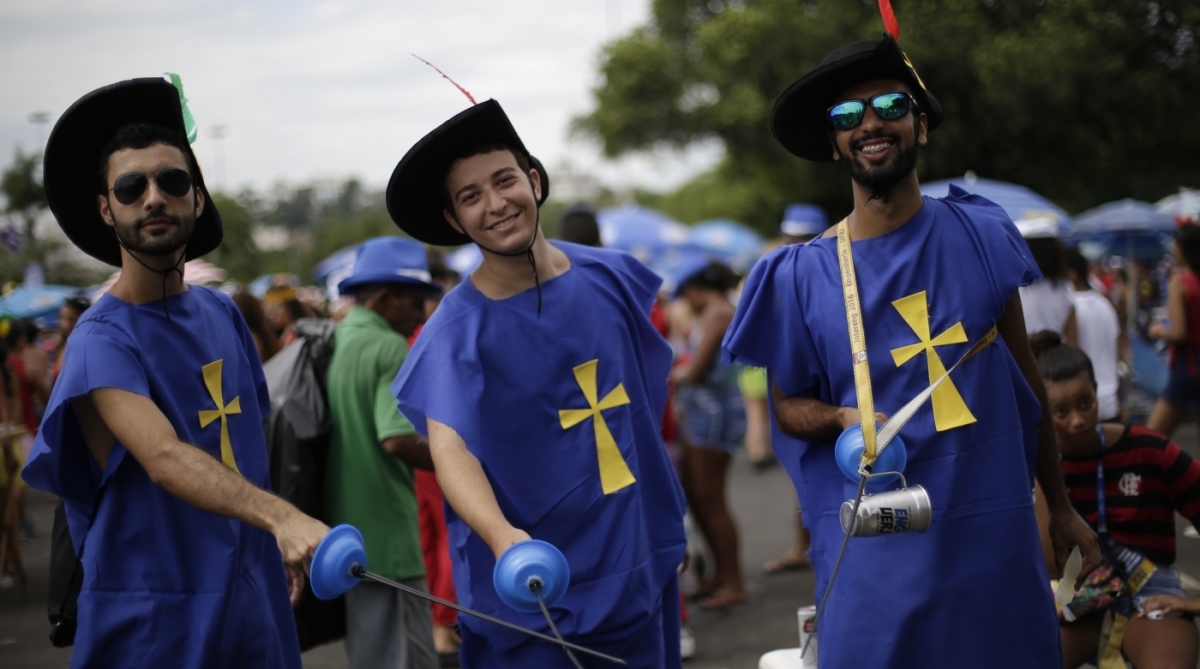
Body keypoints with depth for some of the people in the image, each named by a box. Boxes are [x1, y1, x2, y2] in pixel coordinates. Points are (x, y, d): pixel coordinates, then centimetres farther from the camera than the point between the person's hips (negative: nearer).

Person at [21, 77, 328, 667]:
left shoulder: (223, 314, 7)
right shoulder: (102, 341, -14)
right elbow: (164, 457, -31)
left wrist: (283, 548, 7)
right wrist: (282, 517, -45)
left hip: (252, 597, 6)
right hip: (155, 618, -6)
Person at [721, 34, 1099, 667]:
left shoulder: (982, 235, 2)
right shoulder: (802, 276, -3)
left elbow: (1025, 377, 10)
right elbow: (787, 405, 7)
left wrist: (1060, 506, 14)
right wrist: (847, 419, -15)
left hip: (997, 535, 2)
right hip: (874, 545, -1)